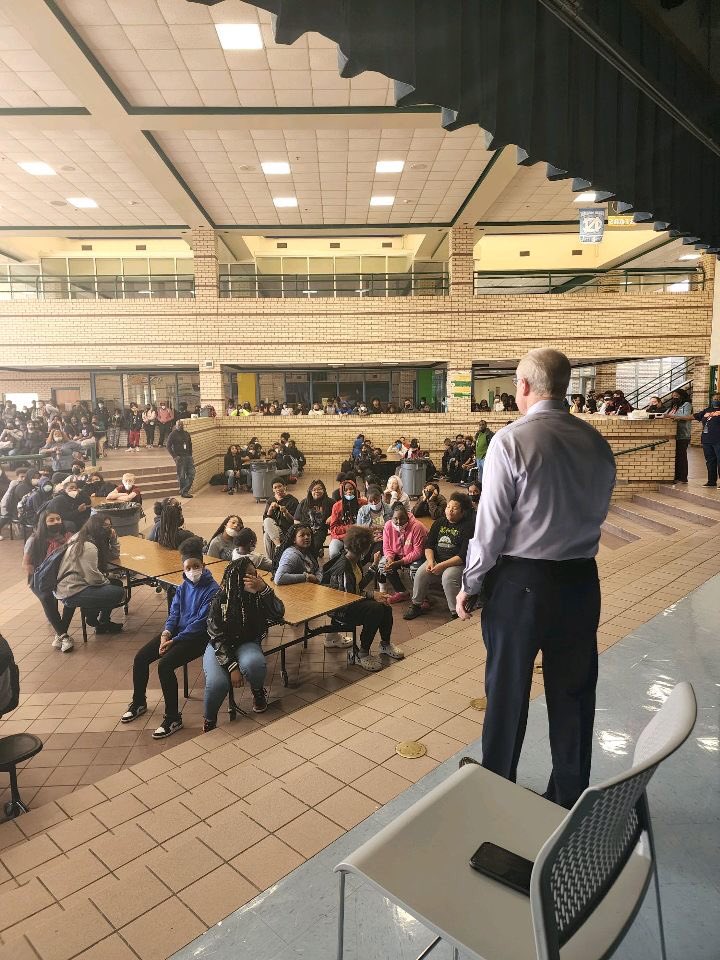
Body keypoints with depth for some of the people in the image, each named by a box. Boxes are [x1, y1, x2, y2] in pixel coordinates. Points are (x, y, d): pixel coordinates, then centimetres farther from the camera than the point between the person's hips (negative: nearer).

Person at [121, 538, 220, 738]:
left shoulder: (212, 590, -17)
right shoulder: (184, 586, 7)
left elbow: (200, 623, -19)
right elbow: (174, 612, 8)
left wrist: (174, 640, -19)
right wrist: (166, 632, -11)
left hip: (197, 637, -8)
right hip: (176, 632, 8)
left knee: (165, 665, -26)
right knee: (140, 658, -2)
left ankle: (173, 718, -11)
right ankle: (138, 702, 23)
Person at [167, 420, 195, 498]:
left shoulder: (186, 433, 15)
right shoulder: (173, 434, -2)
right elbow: (168, 446, -5)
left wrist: (190, 455, 10)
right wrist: (174, 456, -12)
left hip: (188, 456, 6)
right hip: (180, 457, -5)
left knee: (191, 474, 0)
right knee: (181, 476, -2)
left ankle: (185, 491, 7)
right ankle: (183, 492, 7)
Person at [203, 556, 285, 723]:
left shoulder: (257, 596, -13)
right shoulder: (220, 600, -18)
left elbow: (278, 615, -23)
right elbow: (218, 638, -16)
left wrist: (265, 589, -34)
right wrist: (232, 666, -25)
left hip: (246, 643, 1)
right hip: (220, 646, -1)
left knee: (253, 664, -34)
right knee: (217, 683, -29)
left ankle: (258, 692, 2)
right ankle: (209, 721, 3)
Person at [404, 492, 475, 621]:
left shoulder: (467, 527, -9)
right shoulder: (439, 522, 10)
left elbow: (464, 555, -17)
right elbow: (429, 545, 9)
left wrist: (442, 565, -22)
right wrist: (431, 561, -10)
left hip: (458, 563, -5)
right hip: (436, 560, 5)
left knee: (448, 577, -33)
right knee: (421, 573, -18)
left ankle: (456, 612, -18)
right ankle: (416, 605, 2)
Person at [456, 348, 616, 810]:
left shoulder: (511, 440, -16)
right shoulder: (597, 443, 0)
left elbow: (491, 524, -15)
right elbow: (598, 514, 8)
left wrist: (470, 584, -3)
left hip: (519, 582, -4)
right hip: (581, 580, 5)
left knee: (508, 691, 13)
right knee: (573, 692, 18)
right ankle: (570, 797, 36)